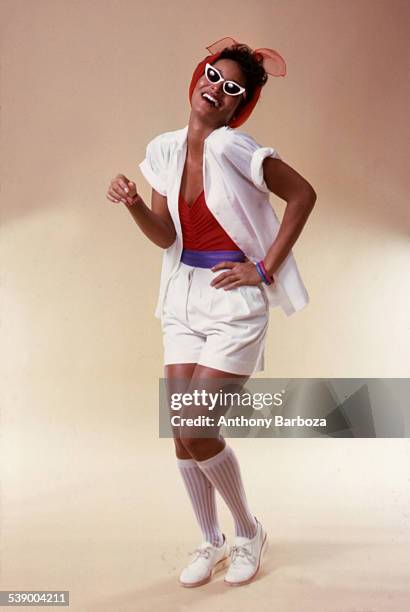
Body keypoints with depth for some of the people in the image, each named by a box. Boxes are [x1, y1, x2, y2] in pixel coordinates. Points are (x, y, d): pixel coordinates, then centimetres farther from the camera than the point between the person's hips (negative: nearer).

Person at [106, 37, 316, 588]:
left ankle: (249, 531, 19)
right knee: (182, 432, 5)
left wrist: (265, 269, -9)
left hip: (234, 302, -6)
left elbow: (303, 195, -10)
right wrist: (132, 203, -16)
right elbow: (166, 237, 3)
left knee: (196, 429, -8)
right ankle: (211, 543, 26)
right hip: (183, 299, 6)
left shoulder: (233, 148, -13)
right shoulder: (164, 150, 4)